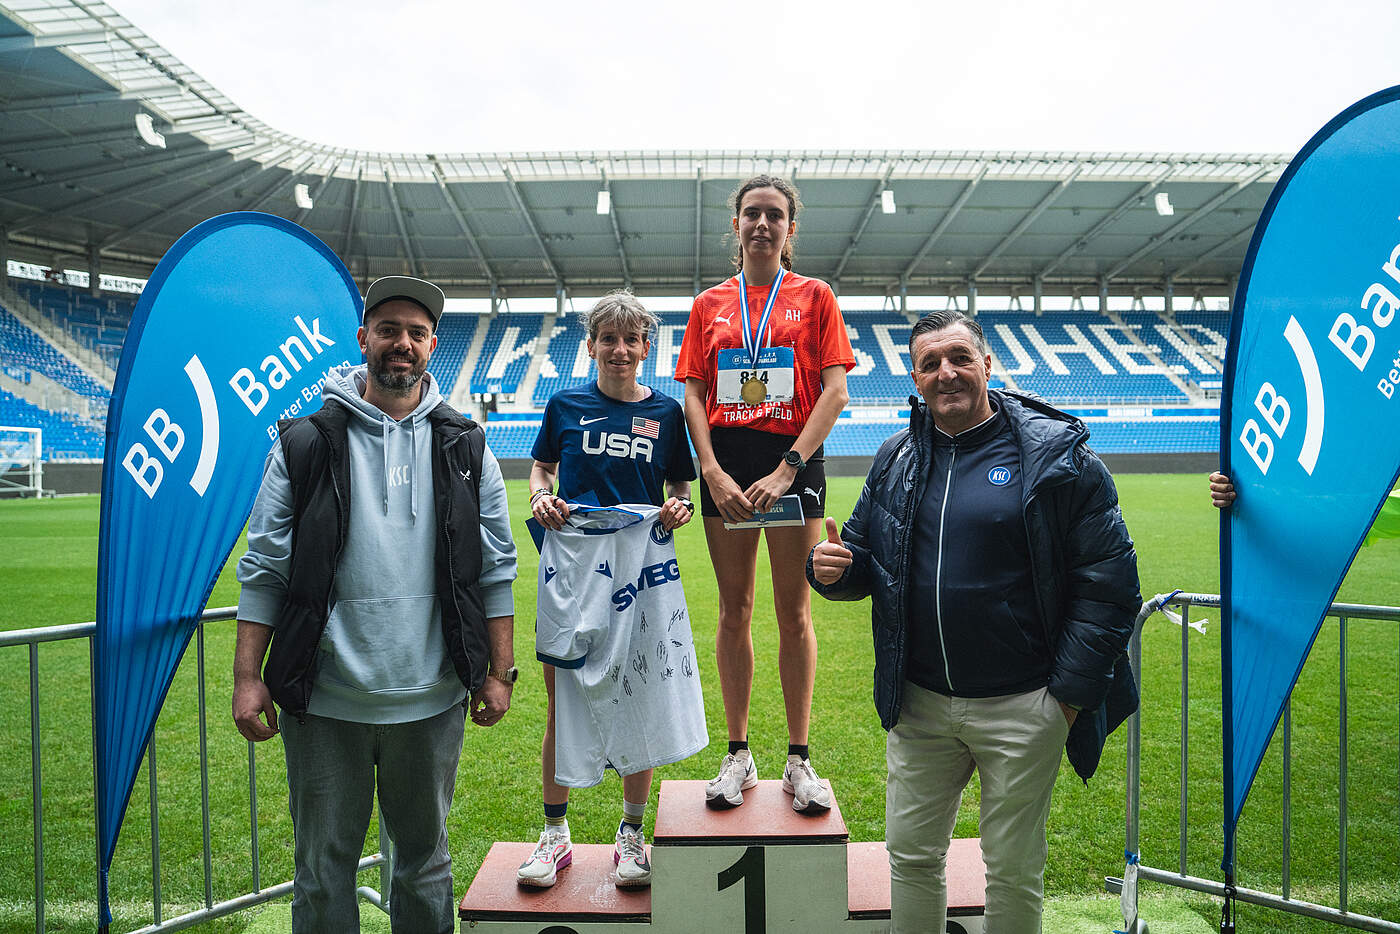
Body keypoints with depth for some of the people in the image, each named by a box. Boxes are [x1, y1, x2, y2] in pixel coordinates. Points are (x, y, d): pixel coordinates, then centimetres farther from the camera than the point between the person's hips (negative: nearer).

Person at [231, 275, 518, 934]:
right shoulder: (305, 443, -1)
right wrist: (247, 677, -4)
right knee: (323, 868, 14)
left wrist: (500, 672, 2)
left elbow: (495, 569, 5)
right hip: (324, 703, -1)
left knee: (424, 858, 18)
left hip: (430, 700, 1)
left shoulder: (464, 447, 3)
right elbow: (263, 569, 1)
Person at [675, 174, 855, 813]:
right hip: (725, 460, 2)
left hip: (794, 459, -2)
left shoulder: (814, 297, 6)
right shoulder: (710, 305, 13)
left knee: (793, 612, 3)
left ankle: (799, 761, 13)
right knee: (734, 611, 7)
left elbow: (835, 390, -2)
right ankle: (738, 756, 17)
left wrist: (788, 468, -13)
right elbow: (692, 395, 7)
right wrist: (713, 471, -8)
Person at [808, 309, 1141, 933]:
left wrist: (1070, 693, -12)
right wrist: (833, 569, -9)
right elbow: (866, 559, 15)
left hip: (1022, 710, -3)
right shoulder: (896, 459, 6)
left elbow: (1110, 577, -9)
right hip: (918, 705, 4)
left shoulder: (1057, 453, -8)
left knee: (1013, 869, 13)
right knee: (910, 854, 16)